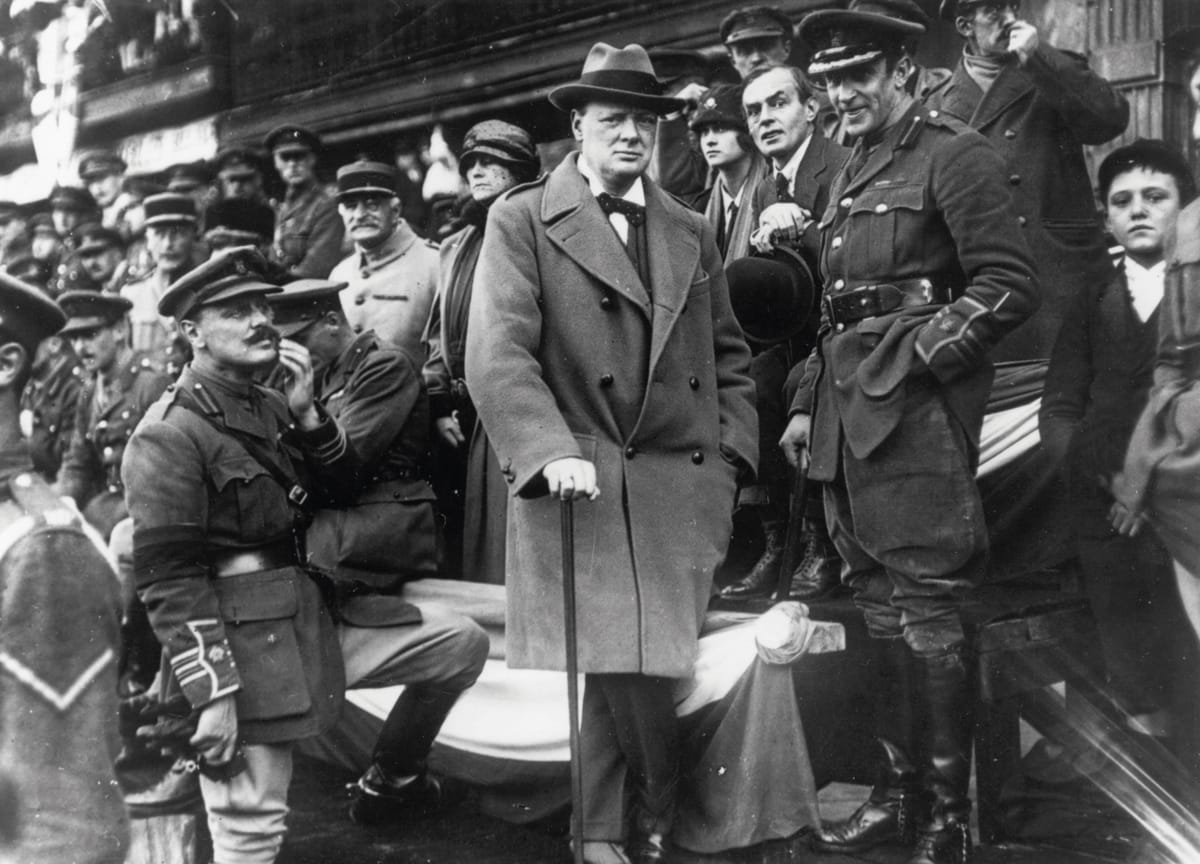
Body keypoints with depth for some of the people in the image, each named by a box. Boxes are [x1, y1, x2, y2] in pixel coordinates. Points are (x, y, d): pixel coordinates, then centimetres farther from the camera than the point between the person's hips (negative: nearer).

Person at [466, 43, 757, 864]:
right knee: (623, 665, -9)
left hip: (682, 489, 4)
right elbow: (498, 356, -9)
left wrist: (730, 457, 9)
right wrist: (552, 451, -23)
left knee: (623, 666, 1)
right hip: (581, 485, -3)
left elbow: (729, 357, 22)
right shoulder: (521, 220, 2)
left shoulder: (692, 232, 17)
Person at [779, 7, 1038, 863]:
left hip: (916, 406, -8)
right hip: (851, 409, 8)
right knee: (881, 606, 12)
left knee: (928, 611, -6)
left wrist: (920, 353, -17)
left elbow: (1011, 285, -12)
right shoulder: (851, 174, 20)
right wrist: (809, 403, 17)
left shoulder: (954, 154, -5)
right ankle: (898, 790, 23)